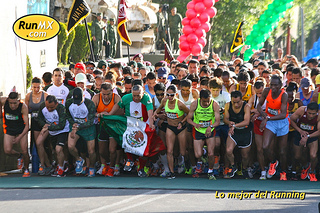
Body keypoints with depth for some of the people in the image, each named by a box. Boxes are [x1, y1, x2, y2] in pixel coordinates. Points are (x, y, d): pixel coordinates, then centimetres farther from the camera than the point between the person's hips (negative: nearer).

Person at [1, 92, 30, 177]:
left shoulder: (23, 107, -27)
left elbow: (27, 125, -25)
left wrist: (20, 137, -34)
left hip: (21, 130, -2)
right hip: (9, 129, 2)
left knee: (25, 152, -7)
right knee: (7, 151, -15)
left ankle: (26, 169, 21)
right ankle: (19, 156, 19)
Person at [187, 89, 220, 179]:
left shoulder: (214, 104, -17)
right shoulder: (195, 104, -15)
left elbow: (218, 121, -17)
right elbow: (189, 119, -6)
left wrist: (211, 127, -37)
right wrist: (195, 124, -27)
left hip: (210, 131, 0)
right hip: (198, 131, 0)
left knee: (211, 154, -8)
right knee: (198, 155, -6)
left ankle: (210, 171, 19)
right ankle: (199, 162, 32)